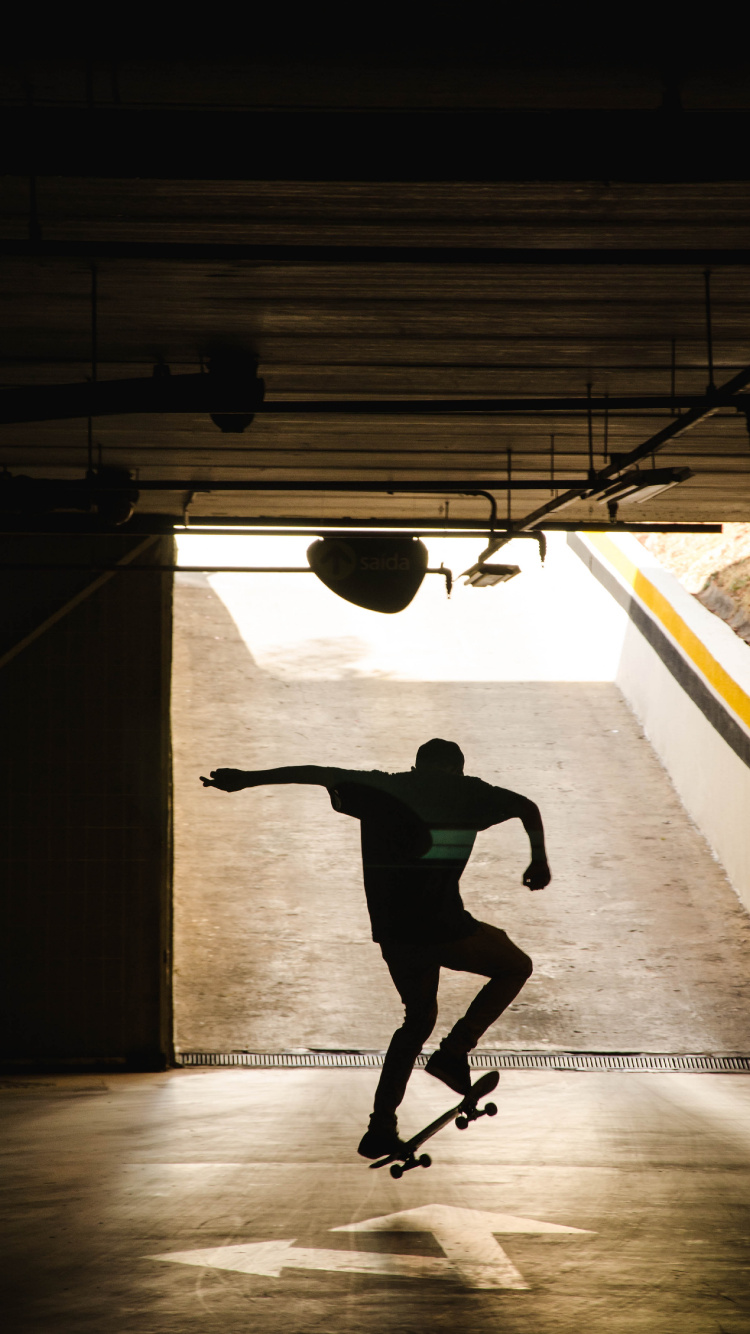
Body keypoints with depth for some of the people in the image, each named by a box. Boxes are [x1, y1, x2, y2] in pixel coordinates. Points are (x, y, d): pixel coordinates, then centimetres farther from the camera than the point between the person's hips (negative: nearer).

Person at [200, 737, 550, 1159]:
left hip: (393, 934, 3)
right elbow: (527, 807, 19)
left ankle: (381, 1129, 17)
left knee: (419, 1017, 24)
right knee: (516, 966, 22)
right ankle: (454, 1052, 8)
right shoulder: (468, 794, 9)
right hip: (444, 930, -3)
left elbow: (316, 773, 7)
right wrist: (540, 859, 32)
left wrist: (245, 778, 11)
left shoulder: (381, 789, 11)